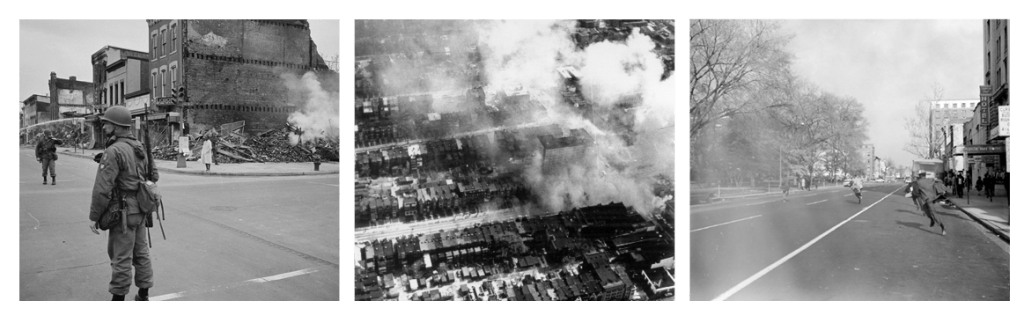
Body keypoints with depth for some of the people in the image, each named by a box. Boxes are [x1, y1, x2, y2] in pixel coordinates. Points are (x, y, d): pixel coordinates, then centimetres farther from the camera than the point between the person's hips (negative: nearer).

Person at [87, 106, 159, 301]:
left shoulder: (113, 151, -18)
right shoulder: (139, 148, 9)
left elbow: (102, 188, -20)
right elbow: (153, 175, 17)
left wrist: (93, 216, -13)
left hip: (124, 211, -9)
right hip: (140, 209, 9)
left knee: (121, 257, 0)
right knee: (141, 252, 14)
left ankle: (118, 298, 9)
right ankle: (143, 295, 22)